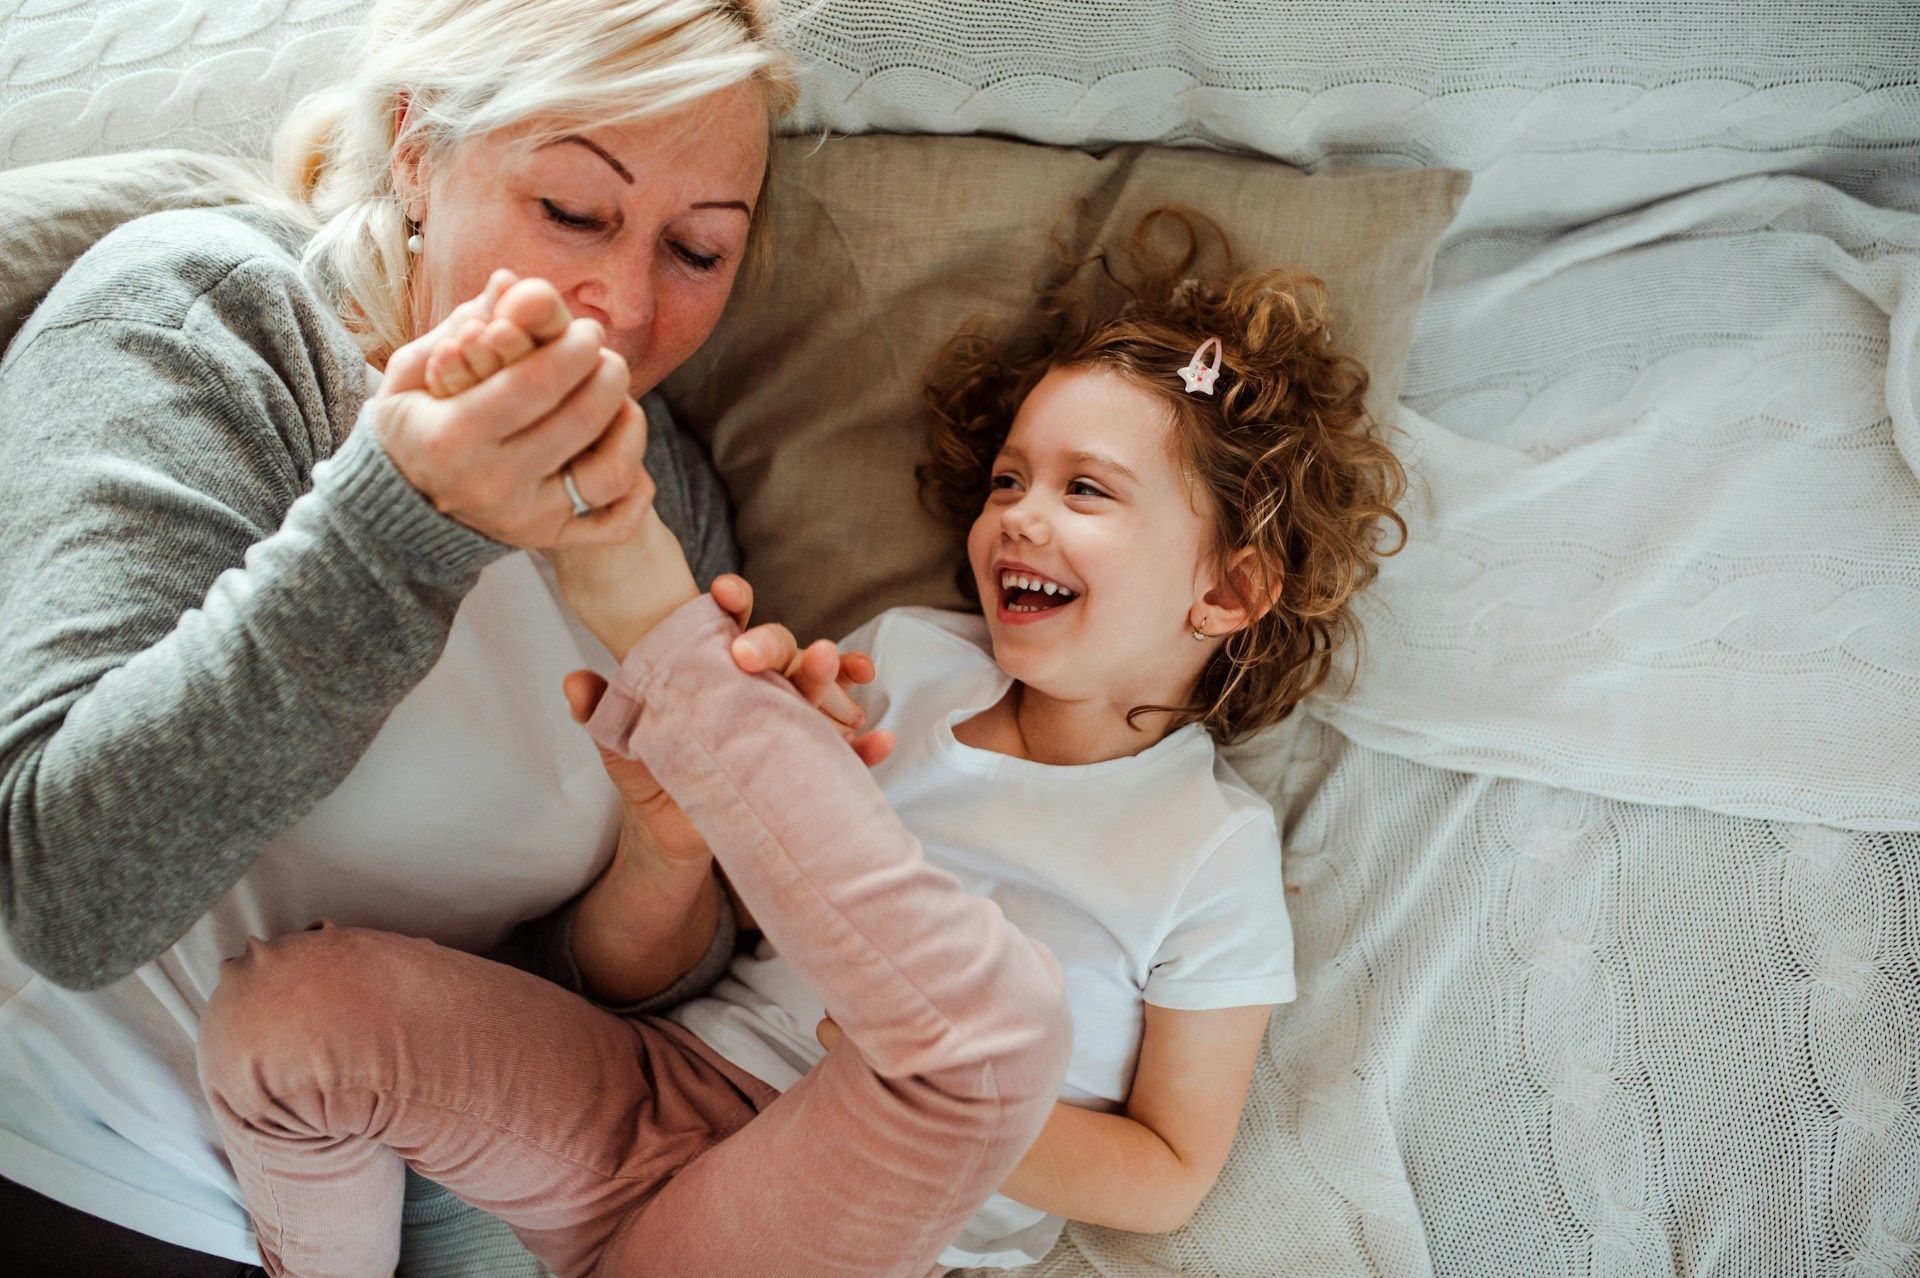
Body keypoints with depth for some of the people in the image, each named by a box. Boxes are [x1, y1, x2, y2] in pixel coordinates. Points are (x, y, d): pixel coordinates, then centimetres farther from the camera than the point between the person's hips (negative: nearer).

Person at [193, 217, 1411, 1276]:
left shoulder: (1215, 847, -3)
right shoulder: (905, 661, 6)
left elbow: (1170, 1175, 0)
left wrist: (949, 1122, -15)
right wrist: (672, 848, -15)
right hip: (650, 1109, 4)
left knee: (1007, 1006, -36)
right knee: (287, 1006, -18)